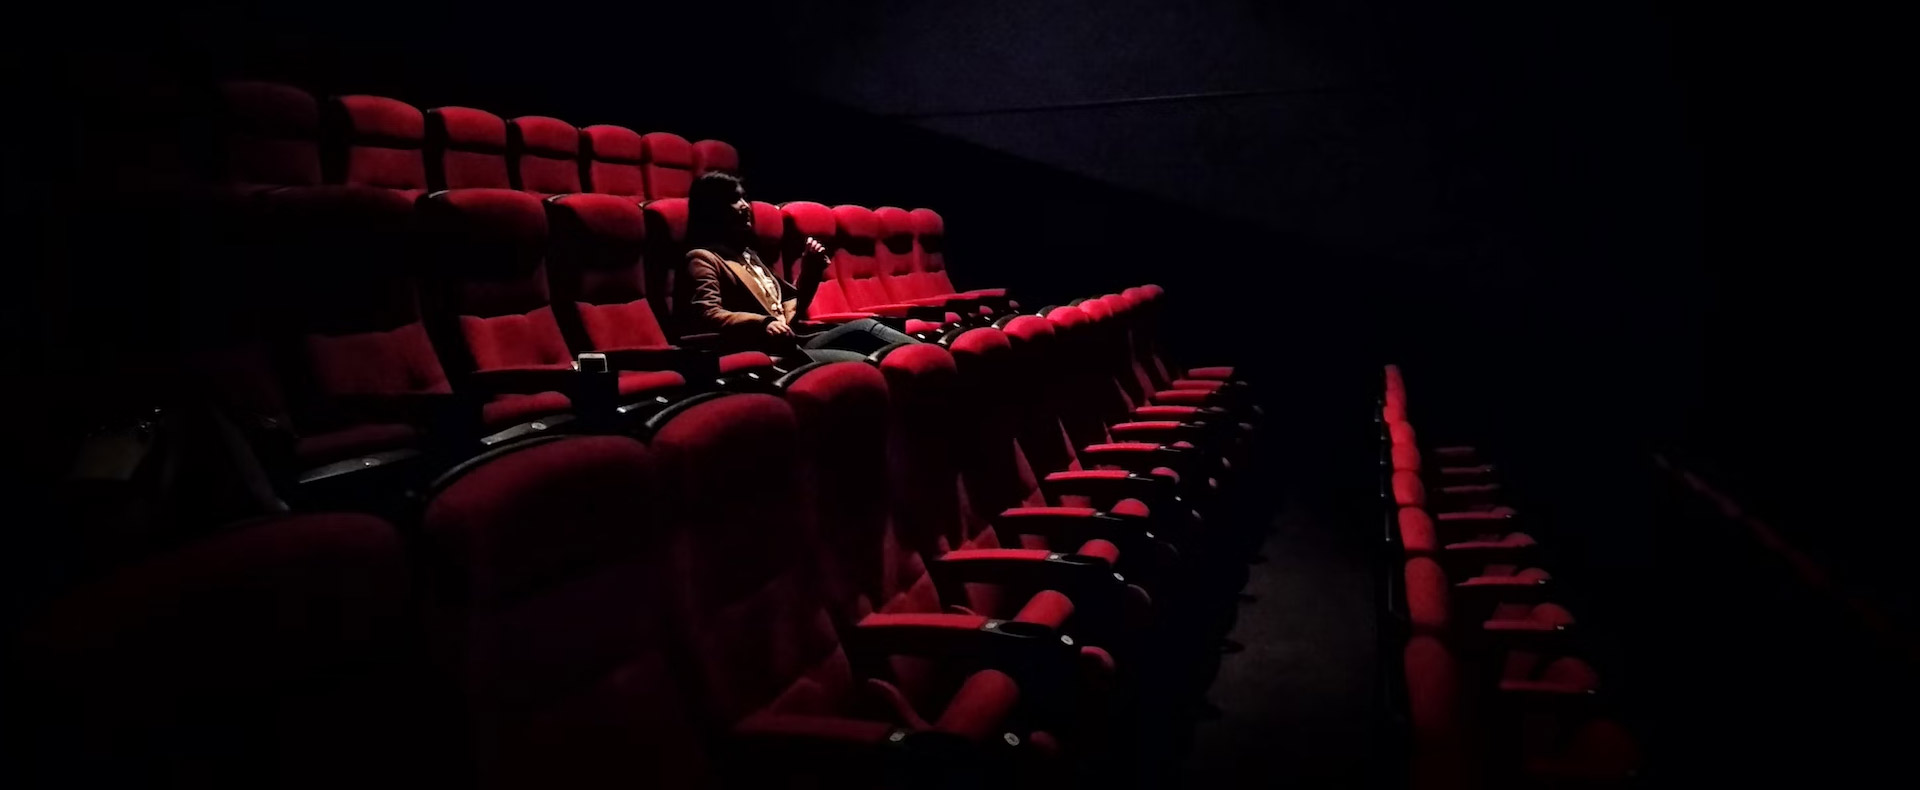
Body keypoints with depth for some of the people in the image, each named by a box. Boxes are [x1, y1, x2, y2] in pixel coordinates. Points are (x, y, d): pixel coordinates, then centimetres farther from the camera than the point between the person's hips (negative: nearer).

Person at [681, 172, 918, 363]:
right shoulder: (703, 259, 2)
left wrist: (810, 270, 14)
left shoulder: (747, 255, 28)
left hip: (790, 344, 8)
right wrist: (763, 324, -34)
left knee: (864, 327, -13)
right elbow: (708, 316, -18)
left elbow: (790, 310, 30)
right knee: (863, 364, -23)